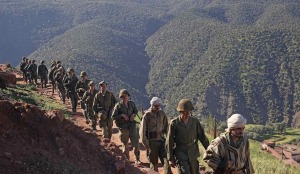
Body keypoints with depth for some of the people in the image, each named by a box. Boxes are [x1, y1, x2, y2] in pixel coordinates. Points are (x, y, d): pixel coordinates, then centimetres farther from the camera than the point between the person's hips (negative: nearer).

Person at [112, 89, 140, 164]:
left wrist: (133, 114, -1)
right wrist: (122, 115, -18)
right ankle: (126, 159, 24)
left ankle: (137, 159, 7)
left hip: (132, 125, 3)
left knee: (135, 142, -2)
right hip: (123, 127, -2)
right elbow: (114, 116, -7)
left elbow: (136, 111, 20)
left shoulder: (131, 103, 4)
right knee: (125, 144, 9)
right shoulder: (118, 105, -7)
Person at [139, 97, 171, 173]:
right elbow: (142, 131, -7)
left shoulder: (162, 113, 4)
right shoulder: (147, 115, -9)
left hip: (162, 140, 4)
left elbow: (166, 126, 16)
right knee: (154, 163, 6)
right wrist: (146, 144, -8)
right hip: (152, 142, -3)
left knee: (166, 161, -5)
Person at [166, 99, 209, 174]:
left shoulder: (195, 121, 0)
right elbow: (169, 142, -3)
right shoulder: (174, 123, -7)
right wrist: (170, 158, -3)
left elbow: (202, 137, 8)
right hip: (180, 153, -3)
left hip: (193, 153, 3)